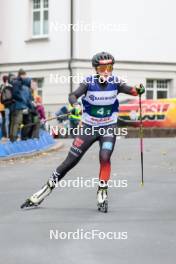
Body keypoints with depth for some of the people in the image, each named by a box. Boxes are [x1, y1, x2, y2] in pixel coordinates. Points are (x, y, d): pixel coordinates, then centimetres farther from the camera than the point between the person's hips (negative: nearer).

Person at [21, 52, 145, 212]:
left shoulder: (115, 82, -9)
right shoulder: (89, 82, -14)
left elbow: (130, 90, -20)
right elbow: (73, 95, -23)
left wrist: (138, 90, -42)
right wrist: (75, 104, -45)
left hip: (108, 128, 0)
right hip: (89, 127, 0)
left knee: (105, 157, -22)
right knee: (70, 161, 2)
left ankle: (102, 194, -4)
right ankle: (48, 188, 16)